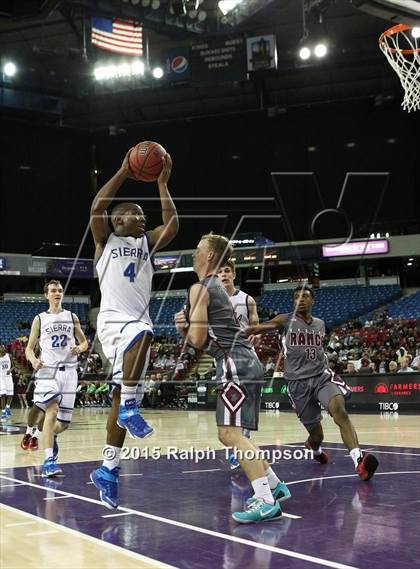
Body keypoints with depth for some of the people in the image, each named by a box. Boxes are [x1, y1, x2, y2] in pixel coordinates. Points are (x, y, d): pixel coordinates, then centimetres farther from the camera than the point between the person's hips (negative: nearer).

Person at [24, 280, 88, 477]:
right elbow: (29, 348, 8)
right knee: (51, 412, -23)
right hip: (48, 371, -2)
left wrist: (79, 348, -6)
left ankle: (51, 436, 40)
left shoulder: (72, 317, 12)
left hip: (69, 370, 3)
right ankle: (49, 461, -25)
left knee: (64, 422, 5)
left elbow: (84, 342, 18)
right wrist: (34, 361, -14)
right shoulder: (40, 319, 7)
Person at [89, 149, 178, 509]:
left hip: (138, 322, 5)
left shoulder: (147, 243, 20)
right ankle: (130, 408, -30)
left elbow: (172, 225, 4)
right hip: (113, 320, -5)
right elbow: (97, 208, -11)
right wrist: (123, 172, -6)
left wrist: (162, 183, 6)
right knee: (143, 334, -40)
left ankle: (108, 470, 10)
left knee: (122, 396, 4)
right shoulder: (106, 241, 8)